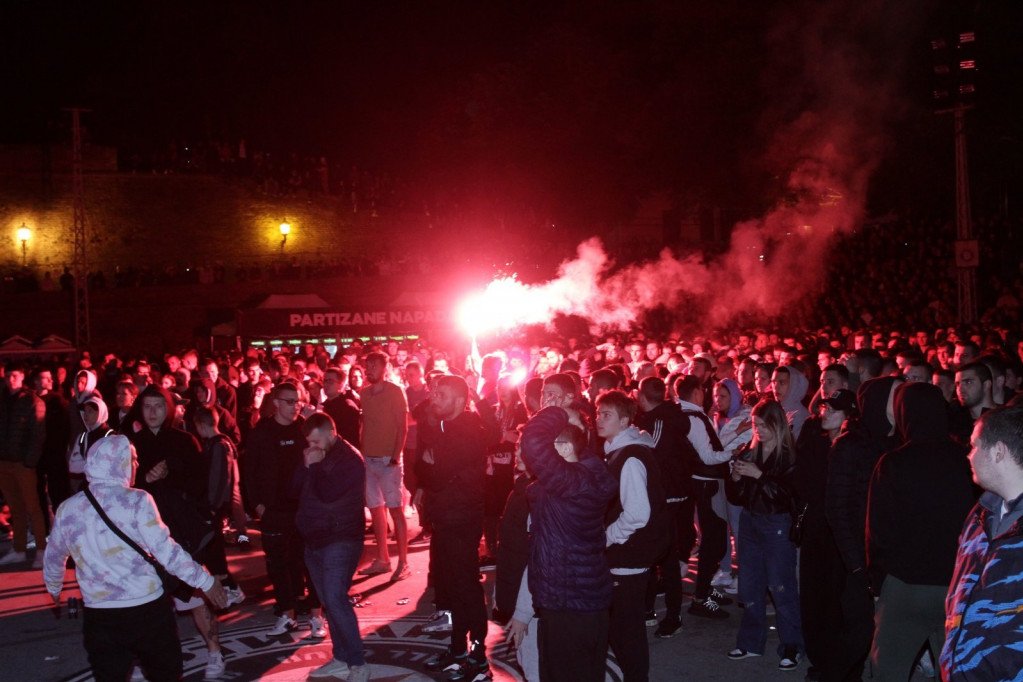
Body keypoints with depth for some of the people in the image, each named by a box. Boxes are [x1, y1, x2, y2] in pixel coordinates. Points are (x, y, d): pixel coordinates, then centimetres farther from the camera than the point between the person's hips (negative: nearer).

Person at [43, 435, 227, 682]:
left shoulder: (67, 509, 3)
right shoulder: (136, 501, -11)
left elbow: (53, 558, 18)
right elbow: (166, 551, -14)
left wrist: (54, 588, 38)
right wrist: (205, 580, -6)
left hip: (99, 616, 3)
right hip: (147, 609, -3)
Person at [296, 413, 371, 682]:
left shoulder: (350, 459, -13)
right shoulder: (315, 457, 12)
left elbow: (326, 494, -24)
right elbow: (296, 489, 11)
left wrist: (316, 466, -12)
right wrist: (306, 466, -4)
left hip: (340, 541, -8)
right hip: (315, 539, 8)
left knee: (336, 601, -15)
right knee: (329, 602, 10)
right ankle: (340, 658, 19)